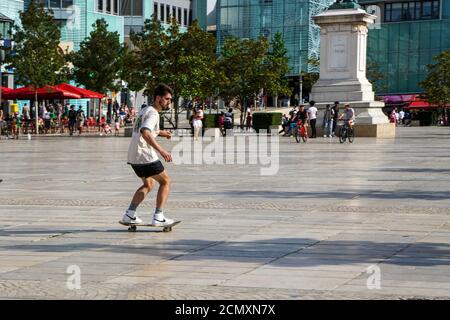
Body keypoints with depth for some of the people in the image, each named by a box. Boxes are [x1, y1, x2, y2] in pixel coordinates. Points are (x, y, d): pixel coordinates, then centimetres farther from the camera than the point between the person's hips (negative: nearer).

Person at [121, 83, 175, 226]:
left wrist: (159, 132, 34)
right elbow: (145, 133, -32)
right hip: (145, 156, -9)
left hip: (133, 156, 9)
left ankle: (129, 214, 15)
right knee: (165, 181, 5)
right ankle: (158, 217, -1)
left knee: (149, 184, 24)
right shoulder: (153, 113, -14)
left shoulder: (145, 110, 17)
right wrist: (161, 150, -38)